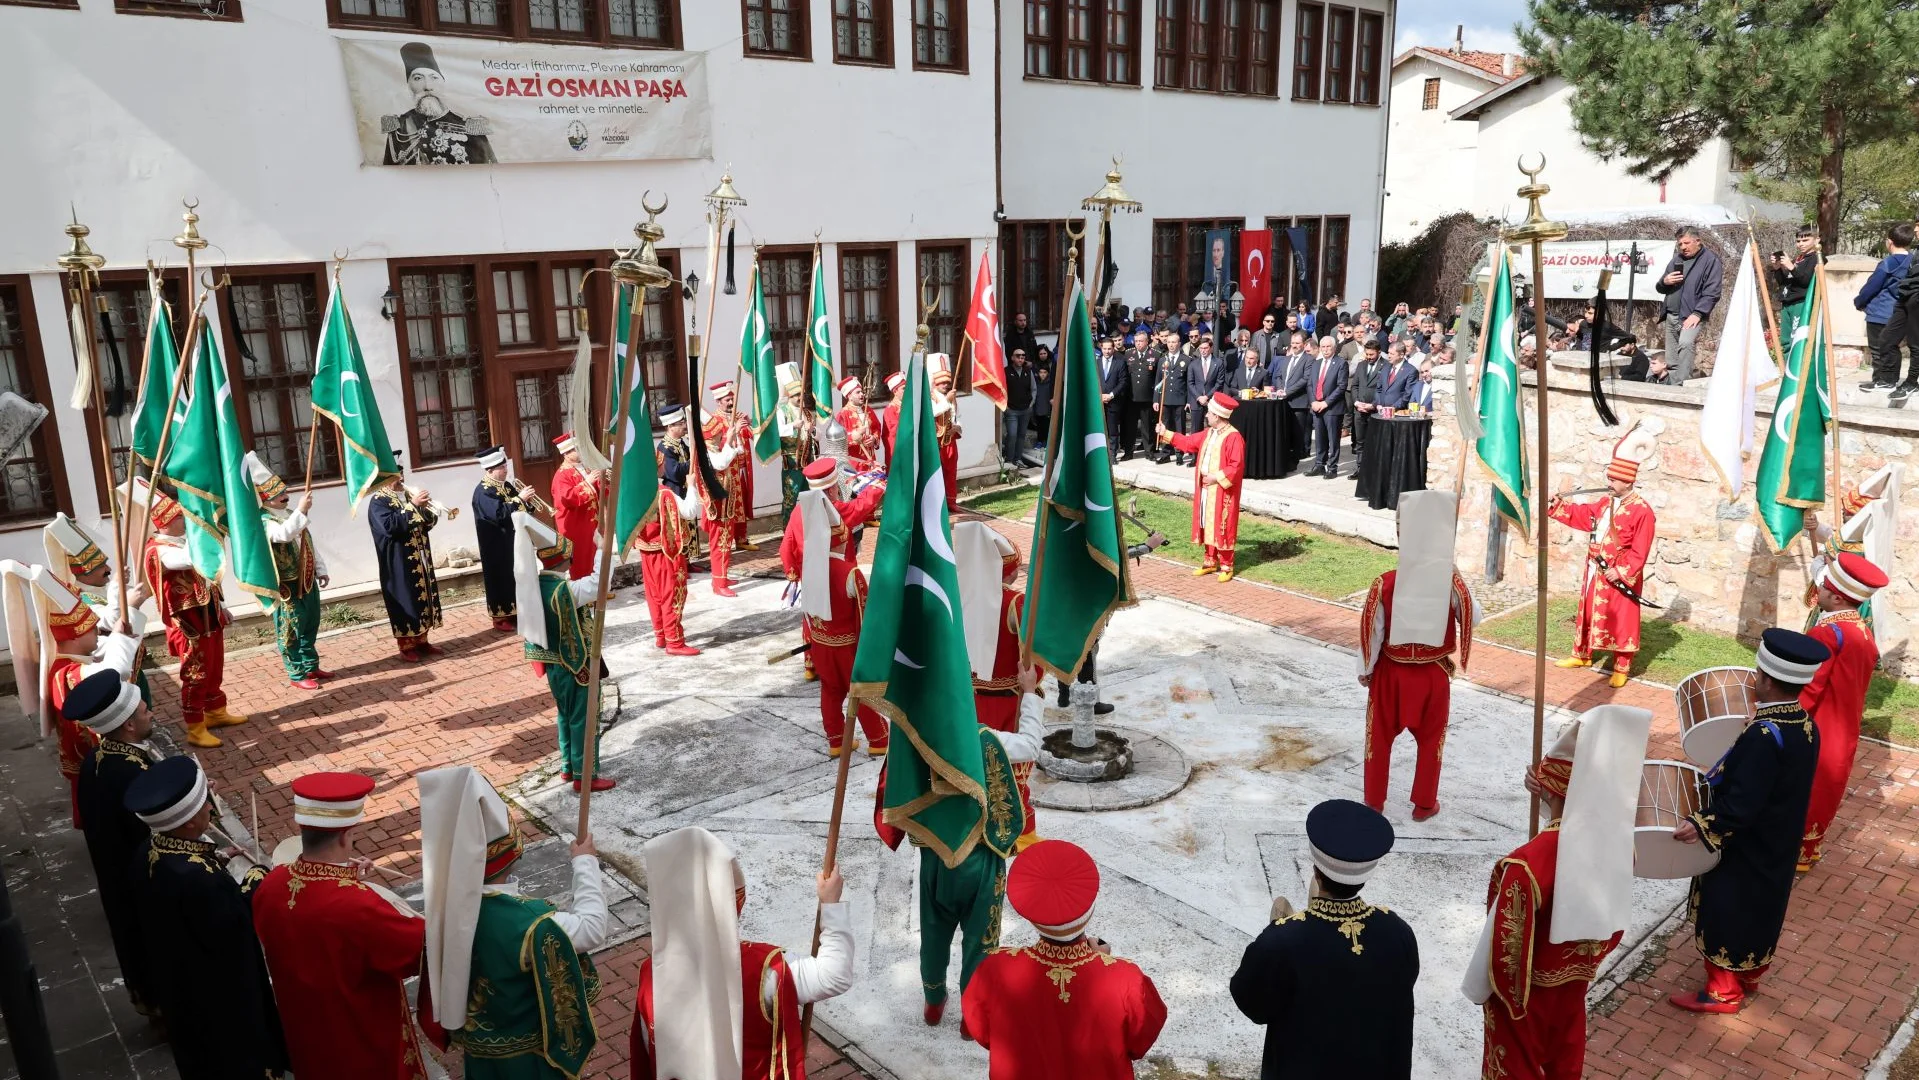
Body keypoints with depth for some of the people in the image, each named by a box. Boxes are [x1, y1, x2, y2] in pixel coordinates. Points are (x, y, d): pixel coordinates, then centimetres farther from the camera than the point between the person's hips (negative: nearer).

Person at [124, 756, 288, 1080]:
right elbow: (228, 927, -27)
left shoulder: (148, 851, -12)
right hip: (219, 991, -8)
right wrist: (254, 881, -16)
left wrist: (214, 861, 1)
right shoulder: (196, 878, -39)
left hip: (179, 981, 8)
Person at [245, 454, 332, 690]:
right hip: (287, 587, -9)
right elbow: (284, 534, -39)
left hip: (307, 581, 9)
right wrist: (301, 511, -46)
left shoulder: (291, 515, 11)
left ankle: (311, 666, 30)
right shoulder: (265, 522, -16)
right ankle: (297, 674, 8)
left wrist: (320, 570, 17)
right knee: (291, 631, 0)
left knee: (310, 627, 18)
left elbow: (310, 544, 18)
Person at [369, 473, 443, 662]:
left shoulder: (407, 494, 13)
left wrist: (426, 507, -9)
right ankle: (406, 647, 8)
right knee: (405, 603, -1)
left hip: (421, 560, 7)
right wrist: (412, 505, -27)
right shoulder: (378, 502, -9)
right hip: (399, 565, -7)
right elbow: (389, 526, -26)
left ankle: (422, 642, 22)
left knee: (423, 600, 12)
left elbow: (429, 522, 12)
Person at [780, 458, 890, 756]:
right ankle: (878, 739, 13)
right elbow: (866, 502, 2)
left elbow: (786, 551, 3)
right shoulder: (841, 511, -15)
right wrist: (878, 486, 22)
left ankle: (835, 740, 22)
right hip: (843, 610, -4)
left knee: (830, 682, 16)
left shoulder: (799, 512, -3)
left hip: (816, 611, 5)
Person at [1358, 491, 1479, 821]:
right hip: (1434, 674, 1)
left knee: (1380, 738, 15)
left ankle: (1374, 802, 25)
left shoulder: (1384, 584, -19)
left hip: (1390, 672, -1)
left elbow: (1370, 632, -11)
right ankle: (1424, 804, 30)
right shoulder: (1452, 583, -16)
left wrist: (1365, 671, 3)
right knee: (1431, 739, 19)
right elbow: (1473, 619, 1)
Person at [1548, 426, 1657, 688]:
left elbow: (1639, 551, -20)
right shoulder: (1606, 503, 7)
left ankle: (1621, 668, 12)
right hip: (1595, 572, 8)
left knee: (1621, 622, 1)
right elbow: (1581, 515, 18)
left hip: (1620, 577, -8)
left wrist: (1620, 572, -23)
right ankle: (1582, 655, 33)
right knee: (1589, 613, 18)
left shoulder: (1642, 511, -18)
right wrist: (1555, 506, 6)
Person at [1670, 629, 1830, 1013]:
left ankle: (1723, 991, 24)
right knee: (1759, 912, 25)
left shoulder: (1763, 736, -32)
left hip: (1743, 851, -8)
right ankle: (1749, 973, 43)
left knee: (1725, 914, 9)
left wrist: (1701, 825, -28)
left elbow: (1740, 805, -33)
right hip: (1777, 847, 8)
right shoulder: (1806, 726, -5)